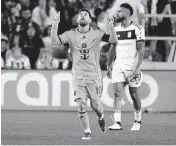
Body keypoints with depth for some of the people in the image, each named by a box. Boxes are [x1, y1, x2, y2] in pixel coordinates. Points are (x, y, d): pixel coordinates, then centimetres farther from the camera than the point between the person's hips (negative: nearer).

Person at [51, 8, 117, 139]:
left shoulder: (96, 34, -1)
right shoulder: (71, 35, 2)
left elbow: (113, 40, -11)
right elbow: (55, 41, -9)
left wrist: (111, 26, -27)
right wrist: (55, 25, -21)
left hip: (94, 75, -1)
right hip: (78, 76, 1)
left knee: (96, 105, 1)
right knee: (82, 105, -6)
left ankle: (101, 118, 35)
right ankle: (87, 132, 6)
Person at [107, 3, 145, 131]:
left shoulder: (137, 29, -7)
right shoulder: (116, 30, 9)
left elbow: (141, 50, -10)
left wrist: (137, 68, -17)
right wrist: (109, 65, 13)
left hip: (132, 65, -4)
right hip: (118, 66, 4)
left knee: (134, 95, 5)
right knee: (117, 93, -9)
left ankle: (138, 121, 23)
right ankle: (117, 123, -14)